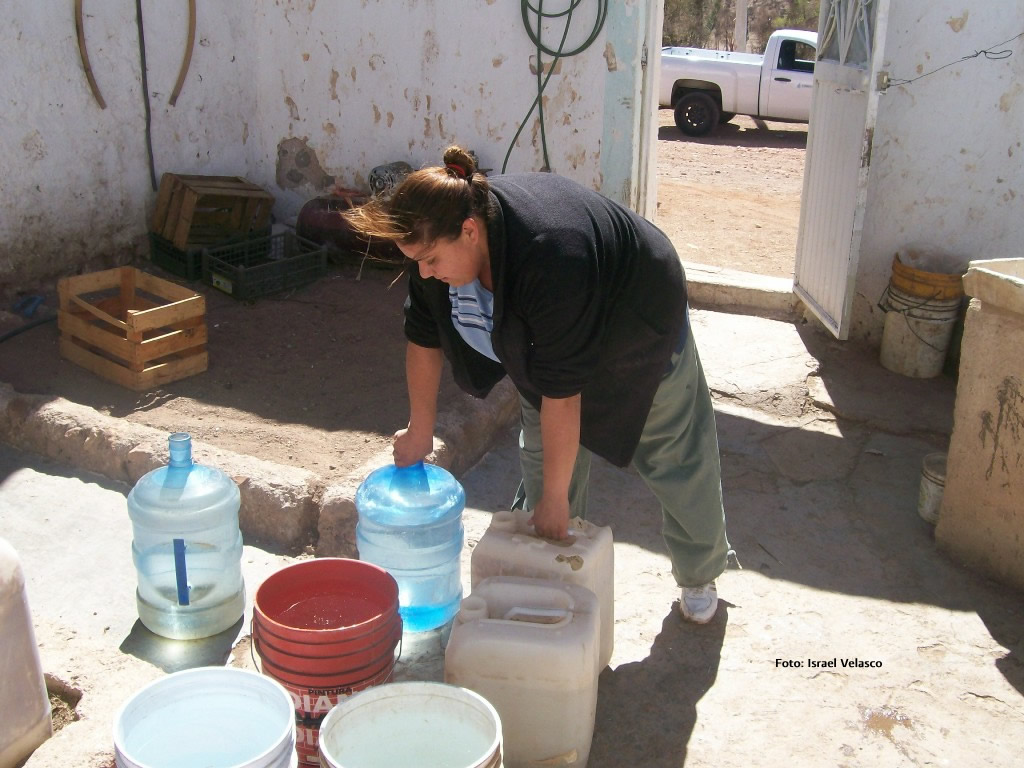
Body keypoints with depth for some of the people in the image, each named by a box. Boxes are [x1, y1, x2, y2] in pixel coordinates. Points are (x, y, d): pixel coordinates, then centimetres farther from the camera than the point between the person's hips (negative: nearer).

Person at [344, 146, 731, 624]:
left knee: (674, 458, 6)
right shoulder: (442, 237, -23)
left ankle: (701, 577, 28)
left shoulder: (549, 256, -45)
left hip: (640, 331, -6)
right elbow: (424, 336, -8)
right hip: (550, 339, 6)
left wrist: (555, 497, -29)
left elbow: (561, 390, -39)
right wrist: (420, 432, 1)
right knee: (541, 453, 5)